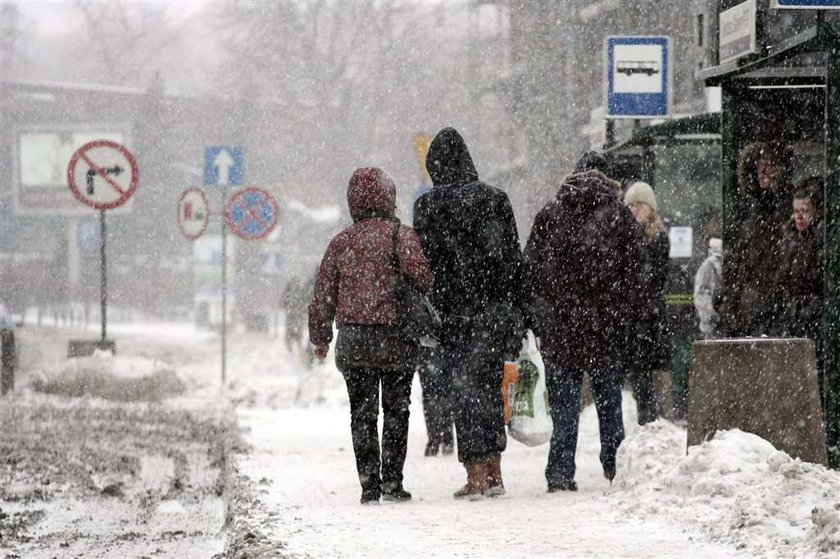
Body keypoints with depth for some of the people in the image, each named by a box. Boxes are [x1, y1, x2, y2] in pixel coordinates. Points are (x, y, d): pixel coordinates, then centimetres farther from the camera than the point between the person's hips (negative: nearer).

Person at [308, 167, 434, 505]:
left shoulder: (341, 242, 7)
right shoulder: (401, 236, -4)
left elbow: (323, 295, 9)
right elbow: (420, 275, -20)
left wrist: (320, 338, 19)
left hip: (353, 340, 2)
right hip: (397, 338, -2)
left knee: (362, 413, 6)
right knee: (396, 410, 8)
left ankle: (369, 484, 1)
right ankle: (392, 480, 4)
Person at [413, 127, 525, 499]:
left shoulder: (429, 206, -6)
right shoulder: (496, 199, 5)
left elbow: (425, 263, -7)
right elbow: (514, 257, 6)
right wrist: (516, 313, 11)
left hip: (456, 312, -4)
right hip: (498, 309, 4)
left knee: (465, 390, 1)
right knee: (490, 385, 14)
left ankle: (476, 477, -3)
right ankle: (494, 473, 17)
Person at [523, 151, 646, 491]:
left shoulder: (549, 214, 4)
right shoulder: (619, 215, 2)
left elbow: (532, 268, 4)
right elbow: (634, 269, 1)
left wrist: (537, 318, 7)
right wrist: (628, 314, 9)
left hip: (559, 325, 0)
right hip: (606, 323, 0)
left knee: (564, 402, 3)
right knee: (608, 398, 12)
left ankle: (560, 473, -3)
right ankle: (615, 467, 17)